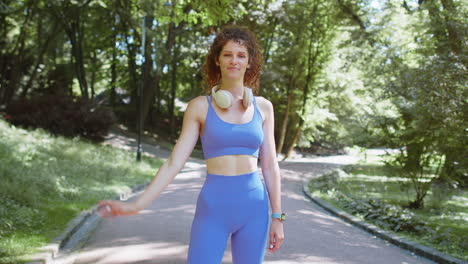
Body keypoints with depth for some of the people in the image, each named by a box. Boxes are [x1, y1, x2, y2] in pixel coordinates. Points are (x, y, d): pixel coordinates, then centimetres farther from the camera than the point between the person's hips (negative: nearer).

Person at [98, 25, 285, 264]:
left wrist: (277, 217, 5)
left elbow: (270, 165, 8)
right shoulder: (200, 106, 0)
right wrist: (138, 204, -13)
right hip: (213, 208, -2)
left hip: (253, 208, 2)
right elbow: (174, 162, -3)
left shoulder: (263, 107, 6)